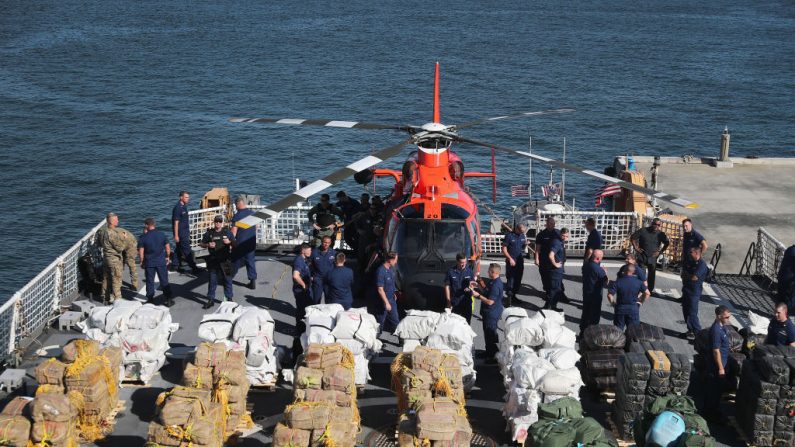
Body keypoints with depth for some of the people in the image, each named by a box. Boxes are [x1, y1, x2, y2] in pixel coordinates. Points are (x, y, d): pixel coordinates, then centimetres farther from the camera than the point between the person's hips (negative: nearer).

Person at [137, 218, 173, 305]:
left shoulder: (143, 237, -8)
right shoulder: (161, 234, -2)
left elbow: (141, 251, -8)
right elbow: (168, 247, 4)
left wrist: (142, 262, 5)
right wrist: (168, 257, 18)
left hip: (149, 263, -1)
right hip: (161, 262, 1)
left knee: (150, 281, 11)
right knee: (164, 281, 6)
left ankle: (150, 299, 16)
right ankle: (169, 299, 4)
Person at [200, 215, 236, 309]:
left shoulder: (227, 232, 4)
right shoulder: (209, 233, 4)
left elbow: (234, 244, 9)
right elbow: (202, 244, 11)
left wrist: (229, 242, -12)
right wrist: (208, 245, -9)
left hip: (225, 260, 0)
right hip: (213, 261, 1)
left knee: (227, 279, 5)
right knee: (212, 280, 6)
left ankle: (229, 298, 15)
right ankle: (211, 300, 13)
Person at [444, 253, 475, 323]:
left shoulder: (469, 270, -4)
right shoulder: (451, 271, -10)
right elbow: (447, 286, -4)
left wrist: (470, 288, -16)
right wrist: (448, 302, -7)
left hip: (467, 302, 2)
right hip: (455, 303, -2)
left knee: (467, 322, 12)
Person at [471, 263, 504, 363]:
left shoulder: (495, 285, -28)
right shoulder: (493, 282, 5)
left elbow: (490, 301, -28)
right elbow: (487, 293, 16)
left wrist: (478, 295, -20)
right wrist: (477, 288, 6)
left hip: (491, 313, -11)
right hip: (489, 312, 11)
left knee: (490, 334, 0)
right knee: (487, 332, 23)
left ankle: (493, 357, 11)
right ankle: (489, 352, 39)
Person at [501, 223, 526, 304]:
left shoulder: (522, 236, 8)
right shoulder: (509, 236, -9)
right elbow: (504, 249, -9)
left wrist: (525, 244, -4)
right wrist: (510, 259, -16)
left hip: (520, 261, 6)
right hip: (511, 262, -6)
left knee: (518, 279, 11)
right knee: (510, 279, -7)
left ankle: (513, 295, 22)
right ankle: (509, 297, -4)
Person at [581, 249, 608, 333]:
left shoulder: (586, 265, -4)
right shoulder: (599, 270, -26)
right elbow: (605, 284, -18)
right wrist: (605, 273, -3)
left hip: (586, 294, 7)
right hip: (595, 296, -7)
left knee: (585, 314, 20)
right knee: (594, 317, 7)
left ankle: (582, 332, 31)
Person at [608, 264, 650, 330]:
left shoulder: (617, 282, -10)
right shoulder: (638, 282, -4)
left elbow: (609, 295, -15)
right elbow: (647, 293, -3)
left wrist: (613, 303, 1)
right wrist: (641, 302, 9)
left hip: (620, 308, -1)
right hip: (634, 309, 1)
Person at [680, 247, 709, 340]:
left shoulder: (701, 264, -15)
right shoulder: (689, 262, 11)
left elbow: (694, 277, -23)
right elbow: (683, 275, 10)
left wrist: (686, 275, -5)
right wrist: (689, 276, -9)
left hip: (694, 292, -9)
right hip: (686, 290, 9)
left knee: (692, 313, -8)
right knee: (686, 311, 14)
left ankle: (697, 332, -1)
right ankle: (690, 330, 25)